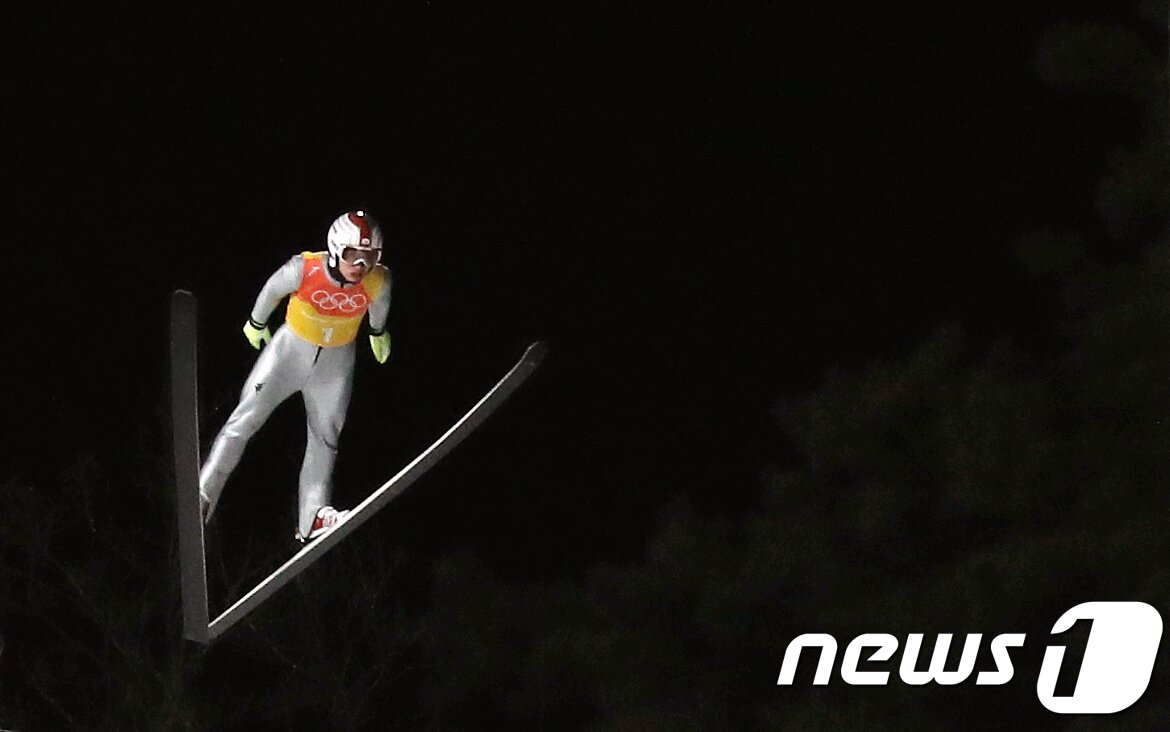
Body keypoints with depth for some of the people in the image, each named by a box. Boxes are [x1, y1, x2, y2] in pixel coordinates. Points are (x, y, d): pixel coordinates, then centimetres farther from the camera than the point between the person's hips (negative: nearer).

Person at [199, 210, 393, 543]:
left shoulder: (379, 282, -22)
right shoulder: (304, 269, -29)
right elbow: (272, 289, -8)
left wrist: (378, 332, 21)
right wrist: (256, 323, 9)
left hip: (337, 361, 2)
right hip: (291, 349, -2)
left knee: (325, 438, 5)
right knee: (245, 419, -6)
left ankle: (312, 517, 10)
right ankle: (203, 495, 0)